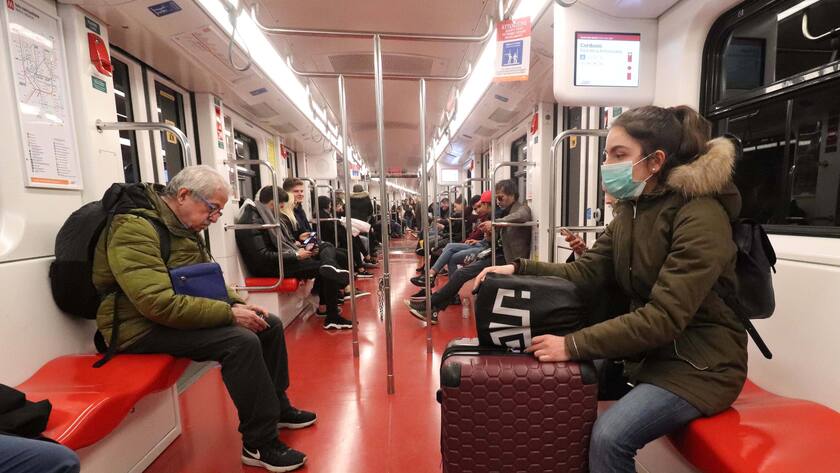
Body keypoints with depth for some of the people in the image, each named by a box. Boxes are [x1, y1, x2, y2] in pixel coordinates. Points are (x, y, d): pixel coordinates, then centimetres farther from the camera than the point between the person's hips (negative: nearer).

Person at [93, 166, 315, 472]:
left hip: (181, 312, 9)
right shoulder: (134, 228, -21)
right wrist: (229, 313, -26)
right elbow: (160, 304, -31)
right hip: (143, 327, -9)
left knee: (270, 325, 1)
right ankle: (260, 444, -13)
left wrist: (237, 303, -2)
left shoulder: (184, 227, 7)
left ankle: (276, 407, 19)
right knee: (241, 341, -29)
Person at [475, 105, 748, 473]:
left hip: (700, 362, -6)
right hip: (648, 348, 7)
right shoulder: (630, 209, 2)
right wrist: (518, 269, -16)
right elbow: (585, 274, -4)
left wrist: (573, 346, -30)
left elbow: (663, 317, -28)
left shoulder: (700, 217, -22)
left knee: (608, 437, -21)